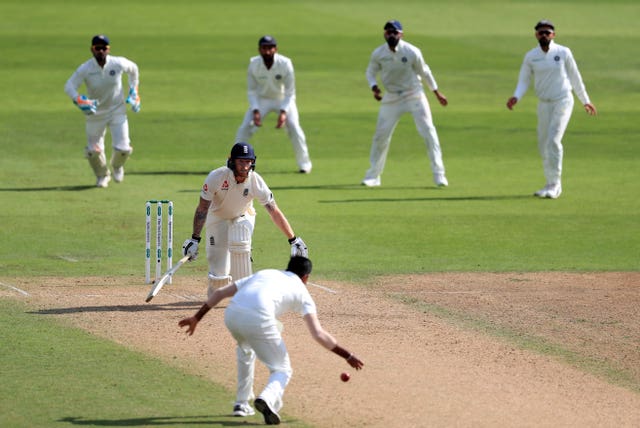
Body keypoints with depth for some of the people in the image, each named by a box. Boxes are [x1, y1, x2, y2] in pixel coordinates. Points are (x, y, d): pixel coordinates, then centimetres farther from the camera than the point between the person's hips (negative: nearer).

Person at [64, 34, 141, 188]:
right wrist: (80, 101, -38)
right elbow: (69, 86, -21)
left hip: (117, 110, 0)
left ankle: (117, 166, 28)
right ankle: (102, 175, 33)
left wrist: (133, 91, 6)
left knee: (123, 149, -10)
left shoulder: (119, 63, -14)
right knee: (93, 151, 1)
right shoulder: (85, 69, -18)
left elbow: (133, 68, 7)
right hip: (95, 112, 0)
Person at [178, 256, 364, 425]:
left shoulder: (263, 273, 35)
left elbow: (220, 292, 29)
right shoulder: (301, 291, 22)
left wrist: (196, 318, 34)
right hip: (259, 319, -5)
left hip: (232, 314, 5)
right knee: (282, 370, 12)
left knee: (246, 348, 38)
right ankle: (267, 399, -20)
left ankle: (241, 404, 37)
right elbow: (318, 334, 9)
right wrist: (347, 356, 16)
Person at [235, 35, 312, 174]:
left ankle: (304, 164, -2)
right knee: (245, 129, -12)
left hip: (284, 99, -2)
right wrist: (255, 111, -23)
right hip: (261, 99, 2)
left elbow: (290, 92, -19)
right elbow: (251, 90, -10)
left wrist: (284, 112, -31)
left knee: (294, 127, -19)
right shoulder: (254, 64, -20)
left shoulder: (285, 63, -26)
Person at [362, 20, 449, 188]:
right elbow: (370, 72, 5)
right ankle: (373, 175, 18)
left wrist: (437, 94, 7)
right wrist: (374, 88, -16)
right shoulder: (378, 54, -10)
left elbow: (424, 72, -2)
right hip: (391, 97, 2)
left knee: (428, 132, -10)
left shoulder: (412, 52, -16)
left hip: (414, 95, -2)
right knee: (381, 136, 3)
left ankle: (439, 174, -4)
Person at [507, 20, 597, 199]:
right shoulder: (531, 56, 1)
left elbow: (575, 77, 4)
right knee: (543, 144, 6)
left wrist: (585, 101, 10)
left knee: (553, 140, -17)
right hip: (544, 104, 4)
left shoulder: (563, 53, -5)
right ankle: (552, 184, 20)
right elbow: (523, 81, 3)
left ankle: (554, 184, -14)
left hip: (563, 102, -4)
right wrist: (515, 97, -18)